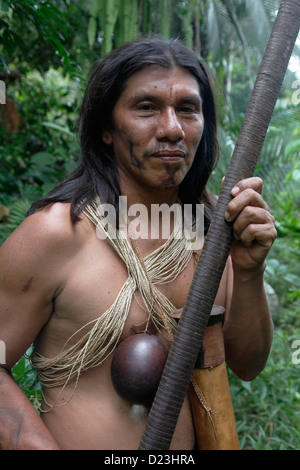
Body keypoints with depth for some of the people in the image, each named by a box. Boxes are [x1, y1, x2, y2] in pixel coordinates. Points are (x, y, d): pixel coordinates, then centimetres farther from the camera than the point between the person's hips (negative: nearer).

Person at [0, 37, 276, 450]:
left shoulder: (214, 223, -7)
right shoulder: (55, 232, -22)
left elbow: (246, 366, -4)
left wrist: (249, 272, -20)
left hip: (200, 440, 5)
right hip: (81, 442, -4)